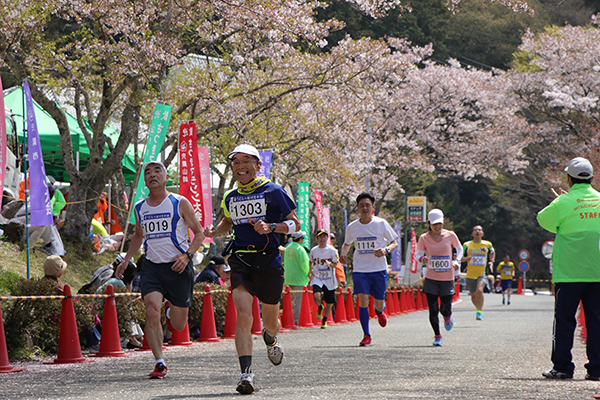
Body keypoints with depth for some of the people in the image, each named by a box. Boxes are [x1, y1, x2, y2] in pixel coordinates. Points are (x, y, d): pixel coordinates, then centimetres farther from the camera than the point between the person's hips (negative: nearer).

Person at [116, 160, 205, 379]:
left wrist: (187, 255, -14)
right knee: (152, 311, -21)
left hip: (178, 267, -2)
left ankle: (171, 314, 42)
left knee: (179, 325, 3)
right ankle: (159, 363, -14)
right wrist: (126, 260, 18)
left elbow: (199, 233, 1)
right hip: (151, 266, 2)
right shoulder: (139, 208, 8)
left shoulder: (180, 203, -4)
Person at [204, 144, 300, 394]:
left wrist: (271, 227, -19)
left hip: (269, 261, -2)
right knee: (243, 315, -18)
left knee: (270, 321, 13)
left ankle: (270, 340, 51)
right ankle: (246, 373, -22)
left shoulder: (272, 191, -2)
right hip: (240, 261, 2)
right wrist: (214, 231, 10)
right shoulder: (231, 198, 12)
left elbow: (295, 224, -1)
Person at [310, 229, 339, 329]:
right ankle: (320, 307, 8)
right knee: (316, 295, -27)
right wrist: (310, 270, 5)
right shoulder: (313, 250, 4)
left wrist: (330, 264, -24)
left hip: (329, 279, 0)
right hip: (317, 277, 0)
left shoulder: (332, 250, -4)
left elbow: (335, 264, -3)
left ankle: (324, 320, 33)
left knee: (329, 303, 6)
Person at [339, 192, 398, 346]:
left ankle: (380, 311, 46)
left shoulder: (381, 223, -4)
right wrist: (343, 253, -3)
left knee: (379, 304, 5)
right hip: (360, 269, 1)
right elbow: (346, 243, 19)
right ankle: (366, 336, -6)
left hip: (379, 269, -1)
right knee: (363, 299, -16)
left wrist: (386, 250, -18)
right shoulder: (352, 227, 2)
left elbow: (394, 242, 3)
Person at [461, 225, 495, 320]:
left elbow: (492, 252, 23)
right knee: (473, 296, 11)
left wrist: (491, 261, 7)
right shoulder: (467, 245, 0)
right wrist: (467, 258, -17)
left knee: (479, 290, -28)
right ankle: (478, 308, 41)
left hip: (482, 274, -2)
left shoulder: (487, 244, 2)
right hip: (470, 274, 2)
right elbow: (460, 258, 5)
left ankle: (479, 312, -19)